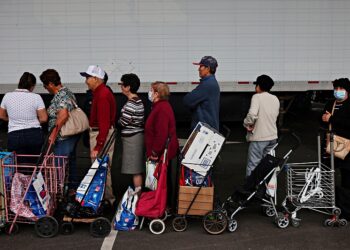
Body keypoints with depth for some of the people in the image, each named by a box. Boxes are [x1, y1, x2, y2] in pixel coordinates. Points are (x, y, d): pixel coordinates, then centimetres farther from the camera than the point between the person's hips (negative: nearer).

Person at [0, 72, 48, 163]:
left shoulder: (7, 96, 1)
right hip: (35, 135, 0)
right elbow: (44, 118, -5)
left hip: (15, 136, 1)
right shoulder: (36, 97, -6)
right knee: (33, 164, 10)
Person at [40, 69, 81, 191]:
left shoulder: (60, 96, -20)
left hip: (64, 138, -11)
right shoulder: (67, 91, 10)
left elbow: (63, 116, -34)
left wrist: (54, 133, -26)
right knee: (71, 161, 19)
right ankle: (73, 187, 31)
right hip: (72, 135, 11)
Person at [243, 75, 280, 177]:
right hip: (272, 136, 7)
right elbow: (276, 115, 13)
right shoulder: (275, 99, 9)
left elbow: (252, 114, -25)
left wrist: (246, 124, -9)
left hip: (259, 137, -7)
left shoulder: (257, 97, -12)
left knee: (253, 166, -2)